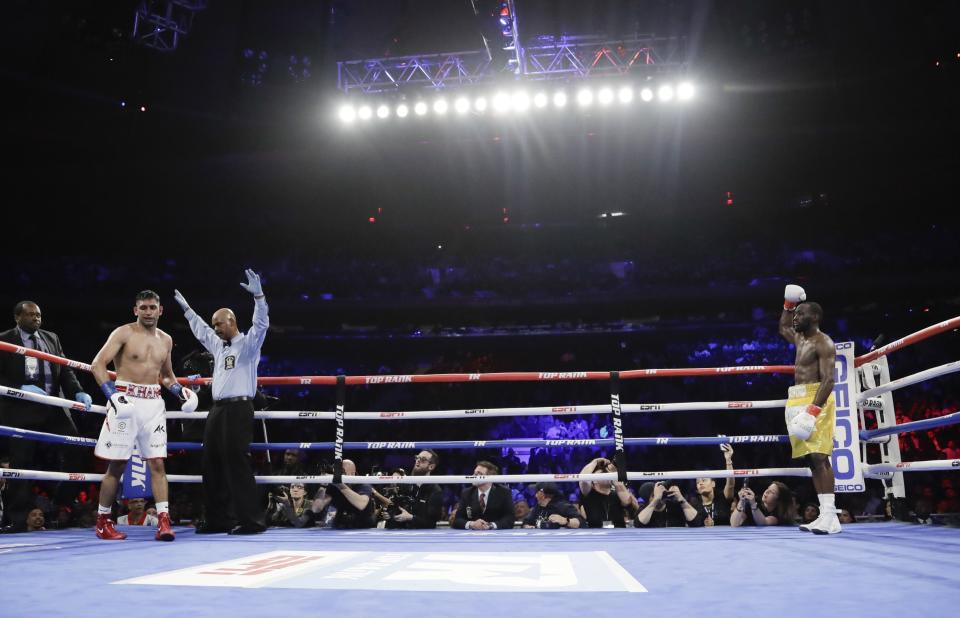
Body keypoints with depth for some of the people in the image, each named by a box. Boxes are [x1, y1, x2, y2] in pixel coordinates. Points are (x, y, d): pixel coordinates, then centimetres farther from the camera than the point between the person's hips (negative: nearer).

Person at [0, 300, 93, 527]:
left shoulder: (52, 338, 14)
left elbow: (65, 370, 9)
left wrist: (78, 392, -7)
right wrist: (21, 388, -19)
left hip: (54, 407, 4)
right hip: (22, 410, -4)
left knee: (74, 452, -3)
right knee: (22, 463, 1)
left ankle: (62, 506, 13)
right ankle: (20, 518, 13)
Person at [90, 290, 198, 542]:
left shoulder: (166, 340, 14)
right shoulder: (123, 333, -2)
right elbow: (97, 364, -9)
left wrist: (180, 390, 9)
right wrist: (112, 394, -21)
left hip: (153, 403, 4)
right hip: (125, 400, -4)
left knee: (157, 463, -3)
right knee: (116, 464, 1)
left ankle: (163, 521, -5)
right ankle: (103, 521, 16)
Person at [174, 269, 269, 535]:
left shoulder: (247, 343, -2)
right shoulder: (218, 345, 21)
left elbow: (261, 325, -19)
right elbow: (201, 330, 38)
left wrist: (258, 296, -29)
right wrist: (186, 308, 43)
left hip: (238, 409, -9)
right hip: (217, 410, 9)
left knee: (237, 464, -12)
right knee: (211, 465, 10)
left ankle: (252, 521, -8)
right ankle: (216, 520, 18)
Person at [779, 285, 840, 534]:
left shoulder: (823, 342, -8)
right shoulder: (801, 339, 20)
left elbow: (828, 380, -18)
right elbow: (783, 328, 44)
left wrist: (812, 410, -28)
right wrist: (788, 304, 29)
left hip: (815, 401, -9)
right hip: (798, 402, 9)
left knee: (819, 457, -16)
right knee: (812, 459, 5)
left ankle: (830, 515, -18)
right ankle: (824, 514, 5)